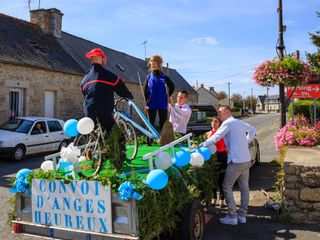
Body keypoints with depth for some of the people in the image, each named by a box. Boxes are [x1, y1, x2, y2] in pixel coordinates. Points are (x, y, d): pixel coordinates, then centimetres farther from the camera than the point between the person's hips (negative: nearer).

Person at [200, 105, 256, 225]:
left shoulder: (228, 123, -10)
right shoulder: (240, 122, 13)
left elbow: (215, 138, -16)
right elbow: (252, 130, 25)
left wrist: (200, 145, -11)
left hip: (236, 161, -8)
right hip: (247, 160, 8)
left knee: (227, 187, 2)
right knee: (244, 187, 13)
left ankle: (232, 216, 3)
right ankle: (242, 215, 21)